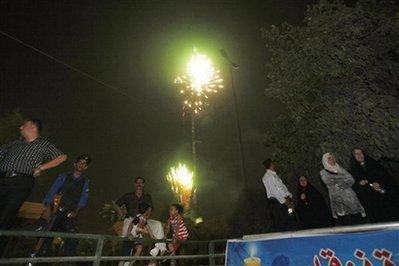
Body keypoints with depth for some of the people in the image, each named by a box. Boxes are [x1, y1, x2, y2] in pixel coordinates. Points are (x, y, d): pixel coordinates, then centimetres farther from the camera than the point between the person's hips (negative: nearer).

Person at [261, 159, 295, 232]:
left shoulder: (275, 175, 19)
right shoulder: (267, 177, -11)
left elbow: (282, 187, 15)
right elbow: (274, 191, -18)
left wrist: (288, 197, 1)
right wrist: (284, 201, -16)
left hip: (283, 201, 9)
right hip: (276, 202, -9)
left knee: (289, 223, 11)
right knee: (280, 225, -4)